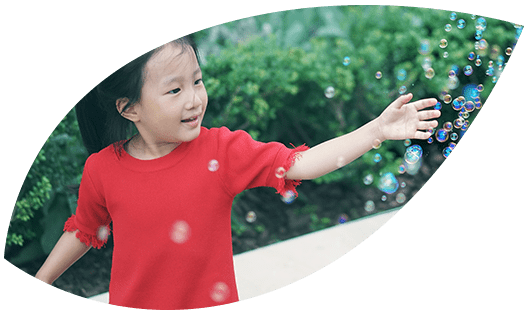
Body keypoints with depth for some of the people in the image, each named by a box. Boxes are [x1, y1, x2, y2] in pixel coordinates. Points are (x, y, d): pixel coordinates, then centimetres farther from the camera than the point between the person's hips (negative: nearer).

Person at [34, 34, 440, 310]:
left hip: (210, 300, 0)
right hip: (132, 303, 1)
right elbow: (83, 232, 5)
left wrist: (376, 130, -27)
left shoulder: (221, 150, -16)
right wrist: (37, 286, 12)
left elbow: (300, 163, -21)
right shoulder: (102, 168, -12)